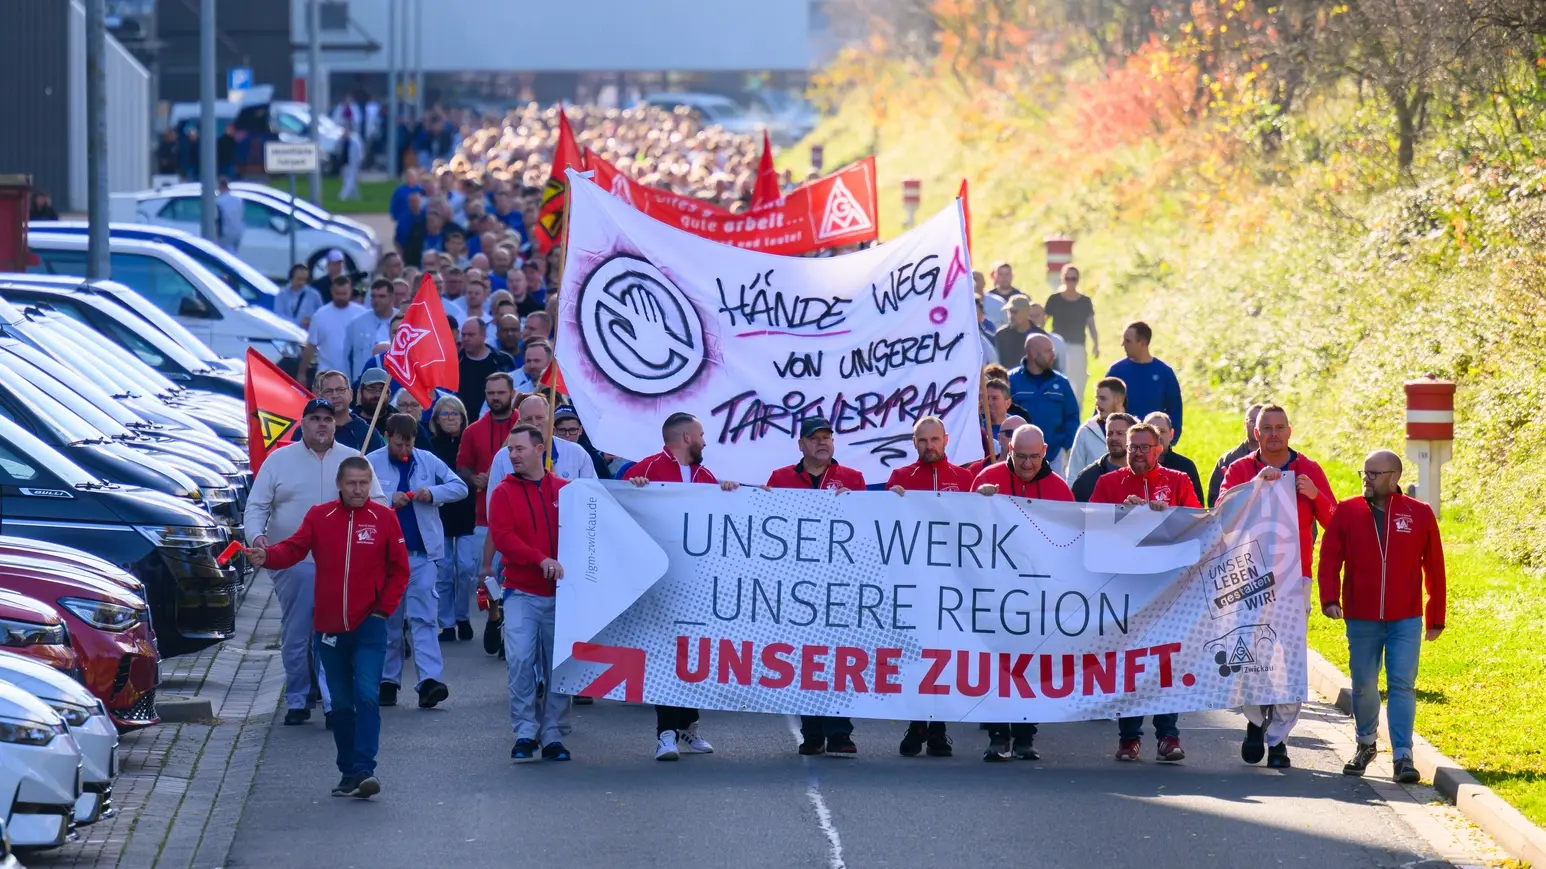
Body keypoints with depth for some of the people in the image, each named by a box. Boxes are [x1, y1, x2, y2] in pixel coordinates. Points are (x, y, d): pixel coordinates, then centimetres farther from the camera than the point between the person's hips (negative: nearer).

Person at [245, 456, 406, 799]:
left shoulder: (384, 519, 1)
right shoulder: (319, 517, 4)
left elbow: (399, 569, 6)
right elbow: (294, 548, -8)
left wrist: (383, 609, -2)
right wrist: (268, 556, -28)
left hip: (368, 627, -3)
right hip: (328, 627, 3)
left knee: (366, 695, -15)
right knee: (341, 703, 9)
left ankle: (364, 770, -19)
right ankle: (348, 773, 16)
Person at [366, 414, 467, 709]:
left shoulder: (428, 461, 6)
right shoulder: (372, 463, -1)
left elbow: (460, 487, 7)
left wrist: (433, 494, -10)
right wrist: (389, 501, -17)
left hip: (421, 553, 1)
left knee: (424, 617, -7)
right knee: (388, 619, 8)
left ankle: (429, 680, -16)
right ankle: (388, 681, 15)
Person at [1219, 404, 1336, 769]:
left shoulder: (1308, 470, 9)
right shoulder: (1240, 469, 7)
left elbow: (1333, 521, 7)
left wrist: (1315, 495, -11)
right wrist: (1256, 484, -22)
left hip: (1294, 578, 0)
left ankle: (1278, 737, 1)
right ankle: (1255, 721, 20)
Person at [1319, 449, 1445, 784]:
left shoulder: (1419, 515, 1)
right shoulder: (1346, 512, 2)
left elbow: (1434, 568, 7)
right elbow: (1329, 559, 0)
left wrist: (1436, 618, 8)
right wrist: (1330, 599, -15)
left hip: (1406, 619, -1)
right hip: (1361, 619, 1)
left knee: (1402, 684, -8)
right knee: (1363, 686, 8)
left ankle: (1403, 756, -9)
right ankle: (1365, 745, 29)